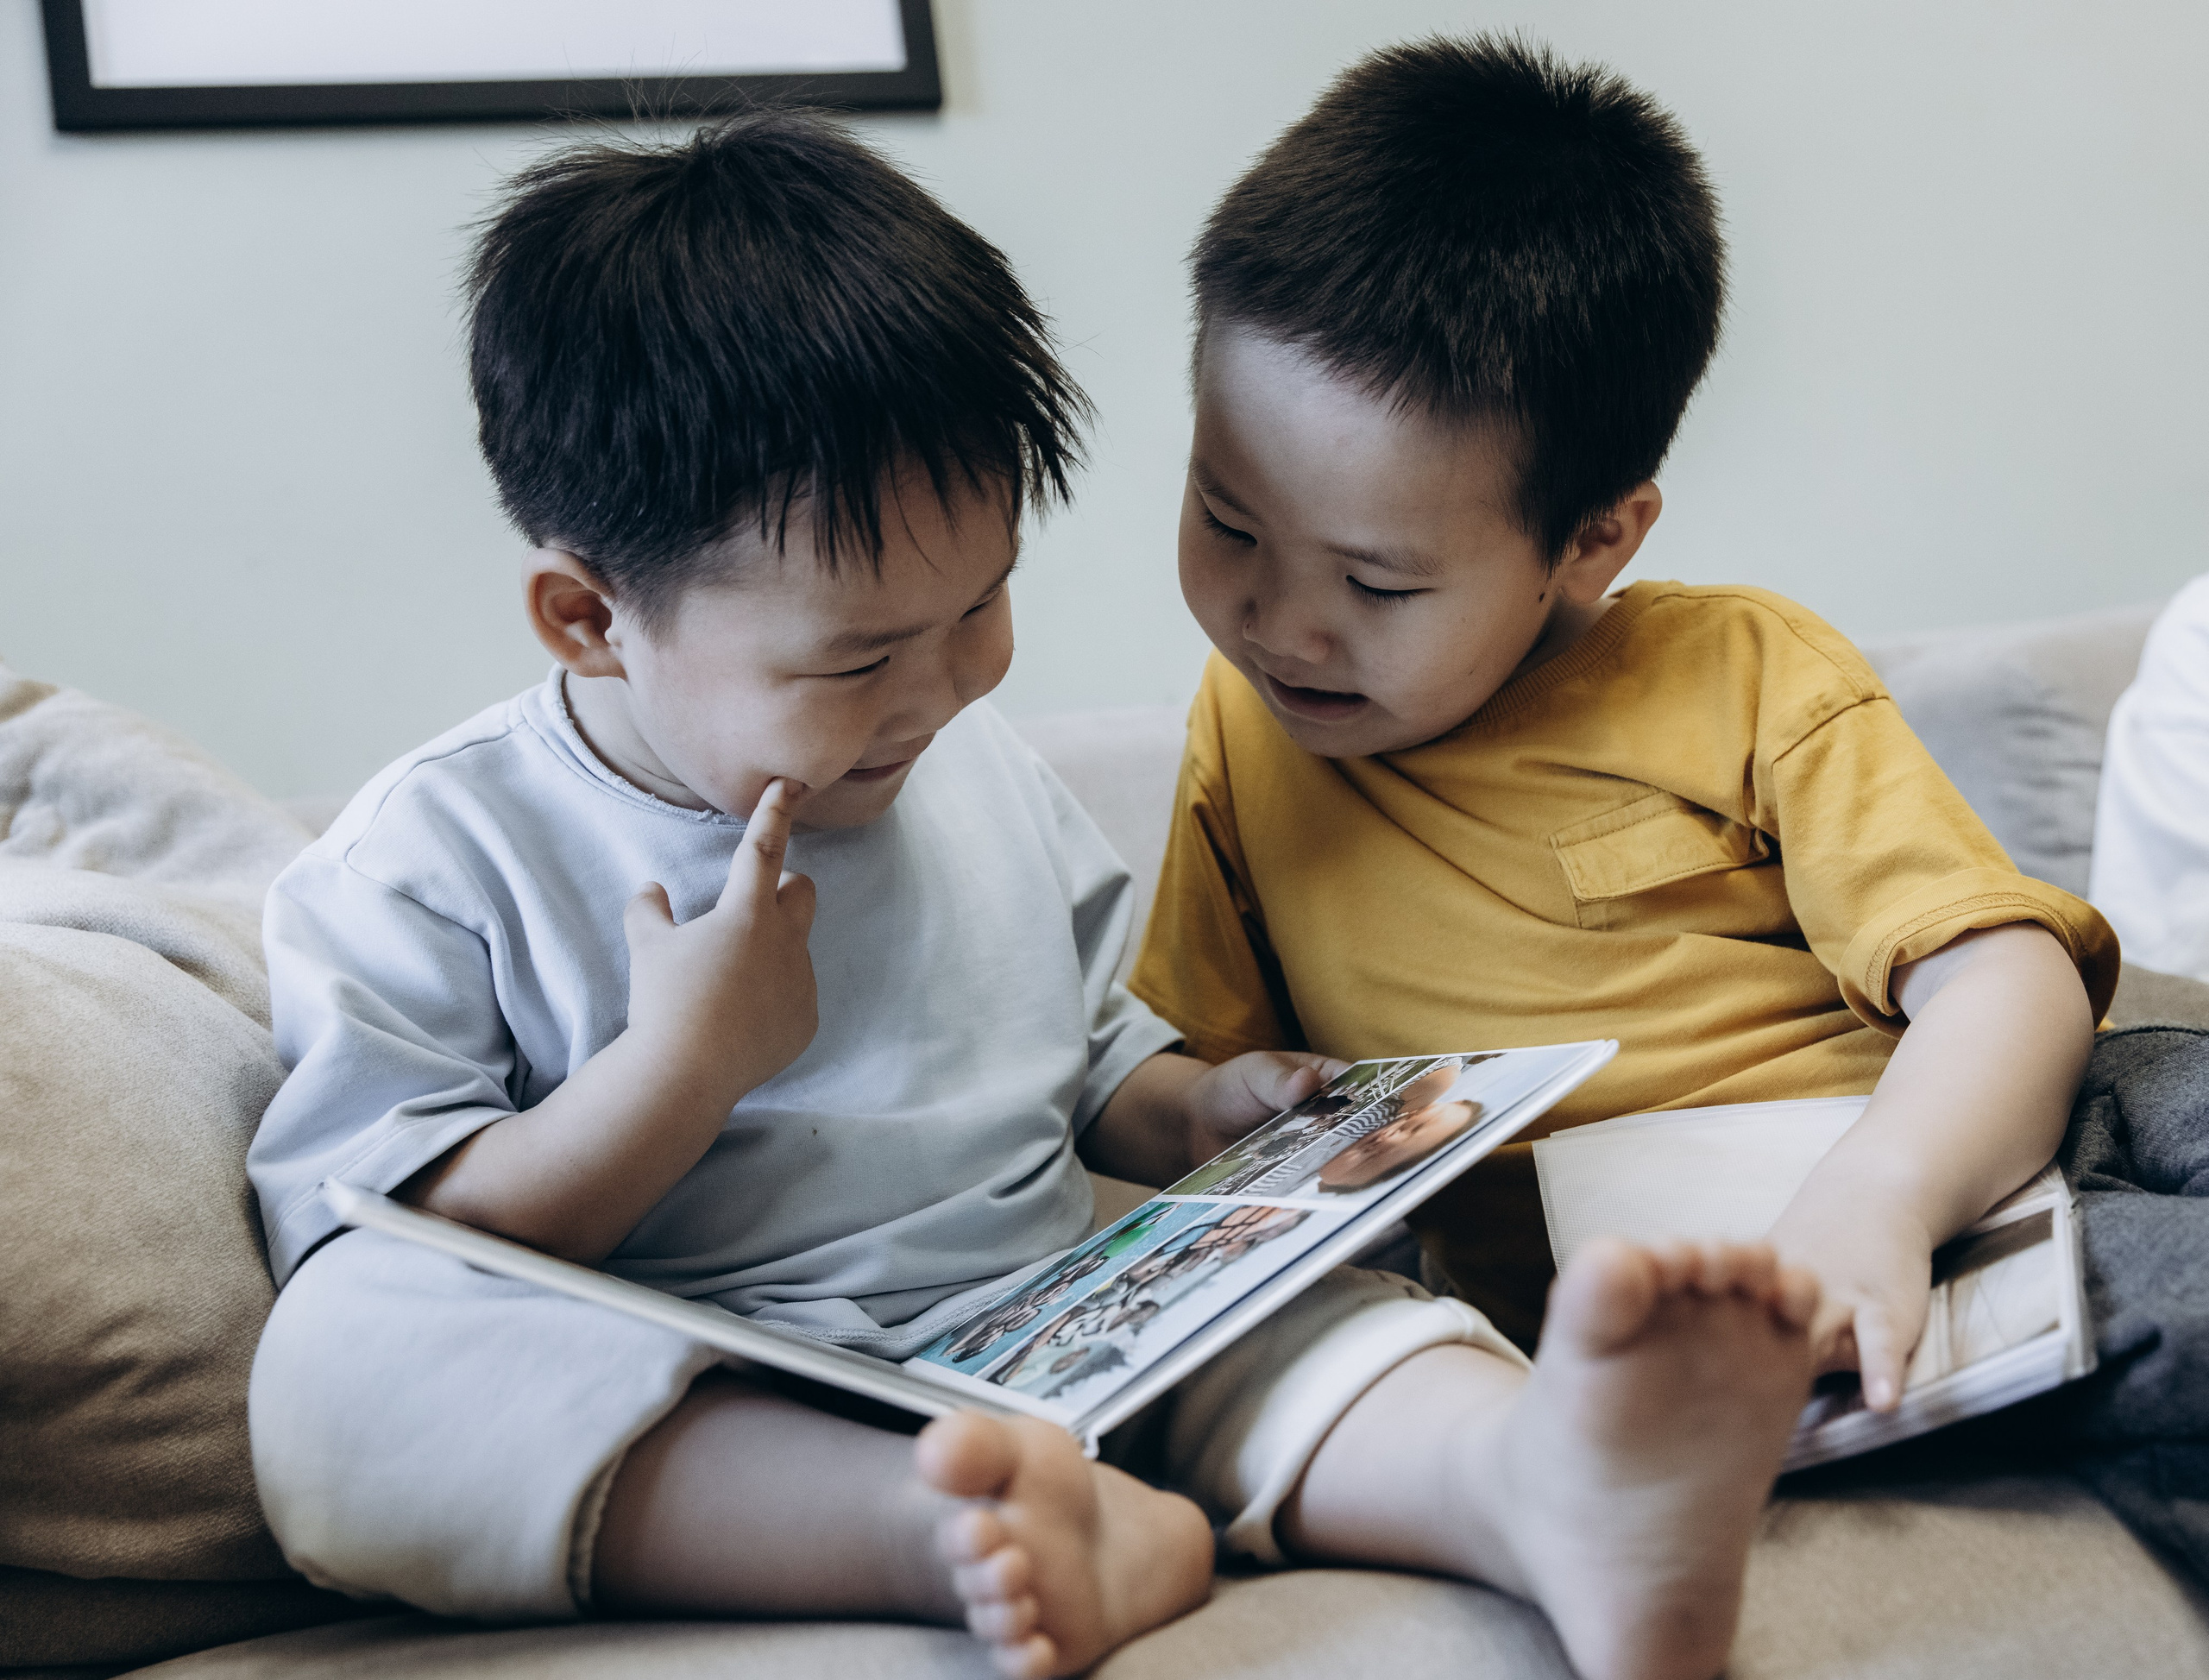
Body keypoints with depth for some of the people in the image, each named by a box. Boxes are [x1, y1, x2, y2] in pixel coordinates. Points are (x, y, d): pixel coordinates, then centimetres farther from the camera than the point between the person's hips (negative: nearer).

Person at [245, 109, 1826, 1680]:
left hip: (1061, 1350, 4)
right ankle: (1019, 1546, -47)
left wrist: (1200, 1109, 9)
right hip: (696, 1444, -4)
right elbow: (399, 1267, -8)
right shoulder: (429, 866, -3)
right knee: (327, 1368, -33)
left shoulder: (991, 781, 15)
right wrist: (685, 1061, -15)